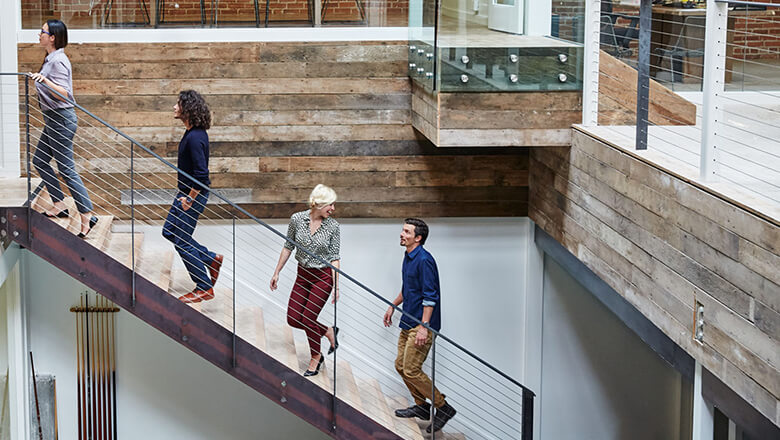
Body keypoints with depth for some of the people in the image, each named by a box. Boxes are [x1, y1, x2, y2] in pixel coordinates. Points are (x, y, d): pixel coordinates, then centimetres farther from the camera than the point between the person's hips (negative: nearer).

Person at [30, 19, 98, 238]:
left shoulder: (58, 61, -18)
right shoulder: (50, 58, 12)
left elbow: (63, 94, -26)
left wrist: (44, 81, -39)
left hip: (61, 119, -11)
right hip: (53, 119, 11)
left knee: (67, 170, -8)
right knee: (39, 161, 17)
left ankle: (87, 216, -6)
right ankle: (59, 205, 22)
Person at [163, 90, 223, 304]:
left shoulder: (195, 138, -26)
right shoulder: (193, 132, 6)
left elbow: (201, 174, -29)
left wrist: (189, 200, -20)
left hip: (194, 194, -10)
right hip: (186, 192, 10)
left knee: (182, 241, -1)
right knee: (169, 232, 19)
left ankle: (204, 288, 9)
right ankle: (211, 259, 26)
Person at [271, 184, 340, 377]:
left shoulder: (333, 226, -11)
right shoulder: (297, 219, -7)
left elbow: (334, 257, -8)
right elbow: (288, 246, 5)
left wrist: (336, 286, -12)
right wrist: (277, 273, 8)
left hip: (323, 277, -4)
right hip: (303, 274, 4)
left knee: (308, 319, -5)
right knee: (293, 319, 2)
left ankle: (316, 358, 20)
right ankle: (329, 332, 26)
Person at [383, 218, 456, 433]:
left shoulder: (424, 260, -20)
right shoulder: (408, 257, 11)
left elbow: (430, 296, -23)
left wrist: (424, 327, -26)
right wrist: (393, 306, 32)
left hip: (421, 324, -10)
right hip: (408, 322, 10)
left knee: (412, 370, -10)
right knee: (401, 365, 14)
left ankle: (443, 408, 1)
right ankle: (421, 406, 28)